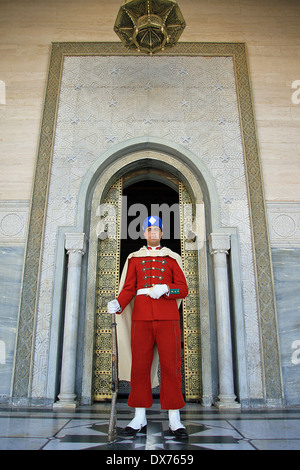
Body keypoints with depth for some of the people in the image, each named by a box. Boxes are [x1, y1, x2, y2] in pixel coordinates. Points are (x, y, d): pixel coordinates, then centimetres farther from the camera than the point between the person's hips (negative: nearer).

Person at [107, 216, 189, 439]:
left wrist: (165, 288, -15)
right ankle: (140, 417, 14)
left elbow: (183, 289, 5)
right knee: (140, 365, 2)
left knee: (171, 365, -2)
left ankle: (174, 419, 8)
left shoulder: (172, 258, 12)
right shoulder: (134, 259, 16)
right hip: (142, 318, 1)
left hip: (168, 318, -1)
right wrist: (118, 304, -11)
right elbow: (128, 288, 8)